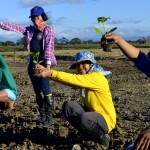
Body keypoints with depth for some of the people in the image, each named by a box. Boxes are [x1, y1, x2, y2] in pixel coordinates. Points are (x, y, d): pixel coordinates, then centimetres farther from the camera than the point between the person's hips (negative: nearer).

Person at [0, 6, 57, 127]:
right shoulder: (30, 30, 12)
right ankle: (43, 115, 18)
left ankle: (49, 116, -1)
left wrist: (48, 64, -23)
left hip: (44, 64, -5)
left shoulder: (49, 30, -3)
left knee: (45, 90, -10)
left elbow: (49, 47, -13)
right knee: (37, 91, 8)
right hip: (32, 64, 5)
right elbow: (15, 28, 4)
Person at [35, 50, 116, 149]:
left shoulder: (97, 77, -22)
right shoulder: (83, 77, 5)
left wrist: (51, 73, -38)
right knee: (67, 106, -15)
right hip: (91, 113, 8)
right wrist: (47, 71, -23)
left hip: (105, 120, -8)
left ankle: (101, 138, -5)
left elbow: (74, 79, -33)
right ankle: (88, 135, 4)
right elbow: (70, 80, -9)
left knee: (84, 119, -38)